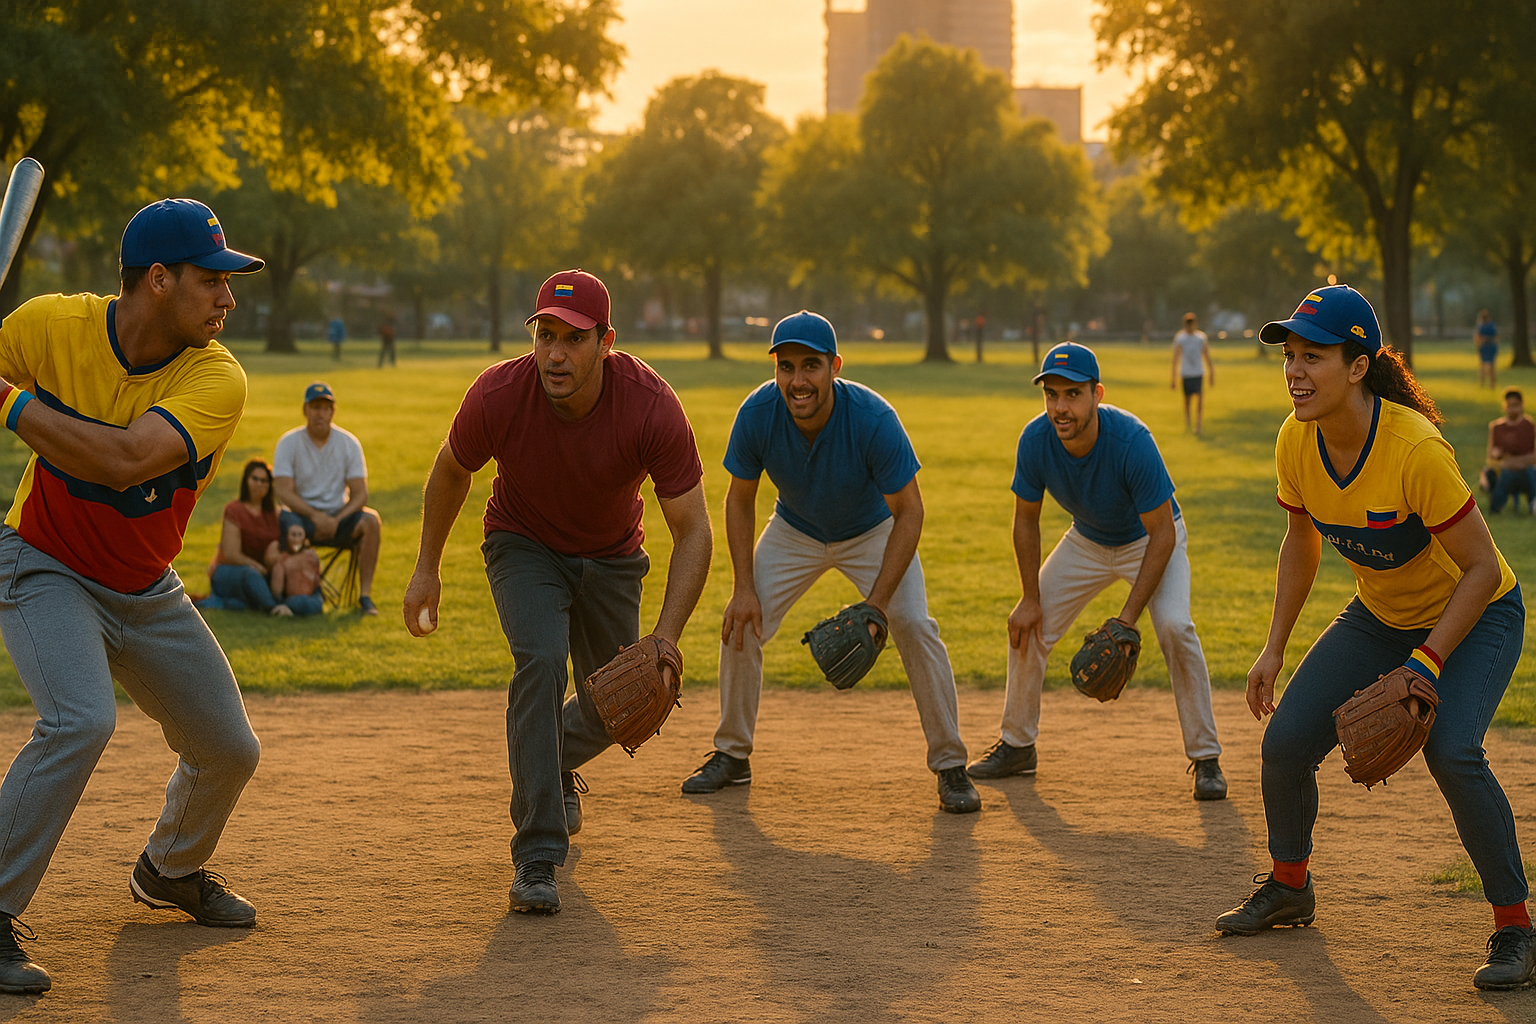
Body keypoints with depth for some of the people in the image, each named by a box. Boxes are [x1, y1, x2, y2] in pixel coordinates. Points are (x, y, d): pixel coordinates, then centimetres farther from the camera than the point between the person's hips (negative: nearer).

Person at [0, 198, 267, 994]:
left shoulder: (218, 379, -21)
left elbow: (124, 461, -36)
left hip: (147, 594, 4)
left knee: (229, 750, 9)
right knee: (80, 720, -29)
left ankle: (170, 870, 42)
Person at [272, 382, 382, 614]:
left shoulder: (348, 443, 1)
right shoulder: (288, 443, -3)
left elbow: (360, 494, -3)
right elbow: (284, 492, -12)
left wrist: (337, 520, -21)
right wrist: (315, 516, -26)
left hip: (339, 518, 2)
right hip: (302, 516, -2)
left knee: (370, 519, -28)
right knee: (286, 521, -36)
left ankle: (365, 594, -23)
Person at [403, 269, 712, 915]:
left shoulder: (652, 407, -33)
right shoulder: (498, 395, -30)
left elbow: (693, 531, -28)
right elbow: (451, 471, -6)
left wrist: (665, 640, -38)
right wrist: (427, 568, 2)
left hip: (611, 558, 2)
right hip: (524, 543, -2)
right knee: (540, 660, -27)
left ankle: (554, 764, 46)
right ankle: (537, 856, -22)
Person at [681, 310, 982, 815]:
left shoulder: (873, 420, -37)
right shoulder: (757, 415, -28)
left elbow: (909, 513, -28)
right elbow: (740, 500, -10)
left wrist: (875, 606, -34)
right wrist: (744, 588, -18)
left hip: (874, 531, -3)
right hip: (795, 533, 3)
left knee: (914, 627, -19)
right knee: (741, 623, -7)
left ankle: (950, 766, -6)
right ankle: (732, 755, 13)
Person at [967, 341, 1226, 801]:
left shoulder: (1131, 442, -38)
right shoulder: (1035, 441, -25)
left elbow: (1162, 533, -31)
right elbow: (1026, 520, -7)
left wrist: (1128, 619, -33)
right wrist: (1031, 599, -8)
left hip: (1152, 539, -5)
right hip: (1087, 542, 5)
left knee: (1174, 625, -27)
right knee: (1026, 627, 1)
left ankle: (1205, 758, -14)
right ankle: (1017, 746, 22)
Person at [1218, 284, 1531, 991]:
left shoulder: (1416, 449, -34)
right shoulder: (1297, 440, -15)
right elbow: (1301, 542, 4)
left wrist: (1427, 663, -33)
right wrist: (1274, 648, 3)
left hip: (1475, 616, -6)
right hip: (1379, 616, 6)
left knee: (1451, 750, -28)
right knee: (1286, 740, -2)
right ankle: (1288, 889, 26)